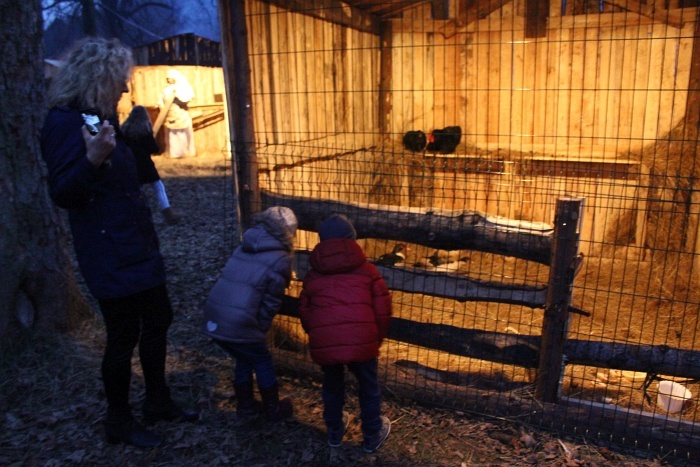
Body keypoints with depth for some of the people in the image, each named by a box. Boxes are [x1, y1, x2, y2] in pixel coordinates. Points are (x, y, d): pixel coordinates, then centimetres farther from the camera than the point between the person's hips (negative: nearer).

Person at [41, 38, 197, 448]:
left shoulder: (102, 118, 14)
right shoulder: (65, 123, -15)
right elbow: (63, 194, -21)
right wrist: (91, 159, -34)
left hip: (139, 246, 10)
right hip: (109, 255, -10)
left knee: (158, 321, 17)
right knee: (124, 336, 2)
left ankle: (159, 402, 35)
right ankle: (119, 422, 23)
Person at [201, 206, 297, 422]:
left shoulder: (242, 249, 15)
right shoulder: (280, 260, -4)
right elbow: (271, 303, -4)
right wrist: (260, 329, 8)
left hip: (213, 320, 6)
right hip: (238, 325, -6)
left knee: (244, 359, 26)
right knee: (263, 362, 17)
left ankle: (245, 405, 38)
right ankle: (274, 410, 30)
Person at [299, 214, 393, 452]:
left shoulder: (312, 275, 15)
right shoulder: (367, 270, 10)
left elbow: (304, 313, 17)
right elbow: (383, 309, 6)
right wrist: (377, 338, 21)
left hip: (324, 344, 2)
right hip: (361, 341, -2)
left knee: (332, 385, 28)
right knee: (368, 386, 22)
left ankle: (334, 431, 45)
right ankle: (372, 436, 37)